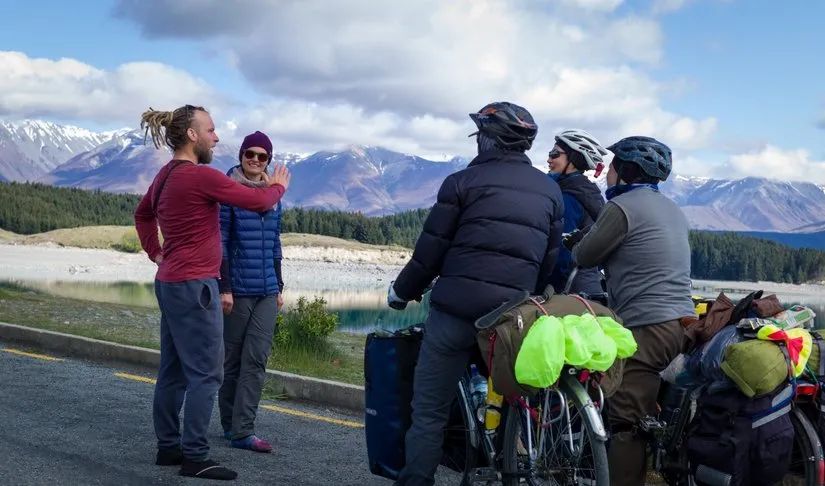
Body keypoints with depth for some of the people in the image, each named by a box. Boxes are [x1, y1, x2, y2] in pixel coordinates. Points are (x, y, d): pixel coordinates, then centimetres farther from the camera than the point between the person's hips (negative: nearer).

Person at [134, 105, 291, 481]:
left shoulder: (166, 175, 11)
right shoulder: (201, 176, -17)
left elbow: (142, 214, 29)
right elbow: (258, 201, -11)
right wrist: (278, 186, 8)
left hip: (170, 282, 10)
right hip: (194, 285, -10)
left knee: (173, 370, 14)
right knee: (206, 373, -4)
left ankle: (168, 446, 22)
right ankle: (195, 457, 0)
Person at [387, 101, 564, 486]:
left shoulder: (464, 181, 0)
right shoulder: (551, 190, 14)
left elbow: (431, 250, 0)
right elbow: (550, 260, 16)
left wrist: (401, 291, 15)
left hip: (456, 308, -4)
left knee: (429, 410, 2)